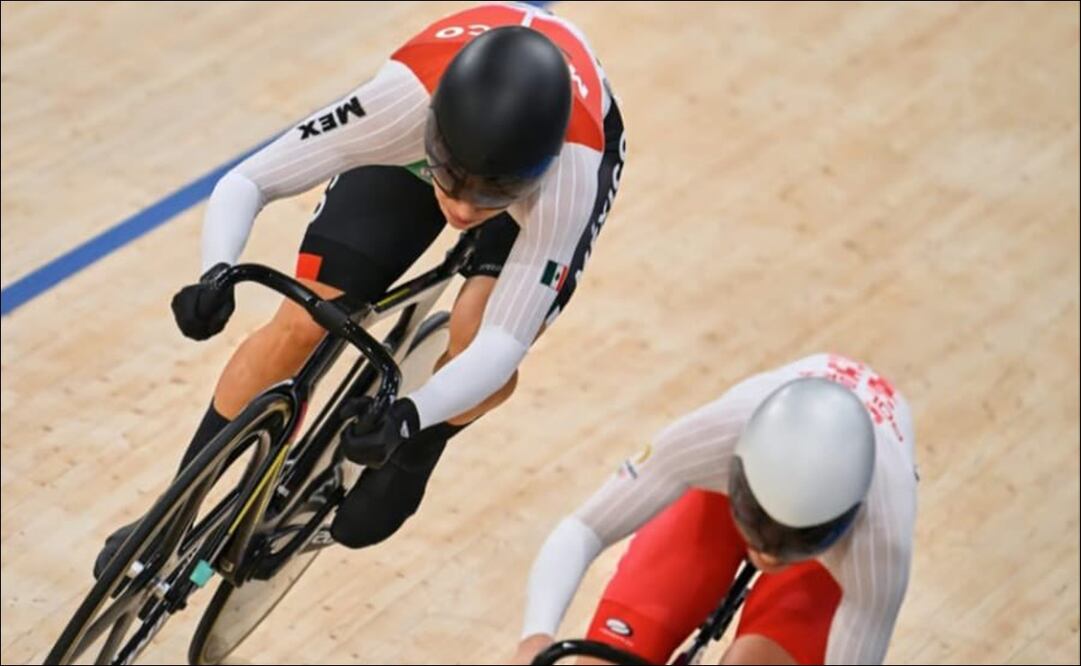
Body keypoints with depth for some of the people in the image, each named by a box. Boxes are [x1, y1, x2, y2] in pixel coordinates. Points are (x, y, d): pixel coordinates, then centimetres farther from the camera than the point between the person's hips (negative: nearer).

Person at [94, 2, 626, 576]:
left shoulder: (568, 173, -44)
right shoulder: (403, 102, -42)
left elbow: (501, 344, -42)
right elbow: (243, 184, -34)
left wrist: (408, 418, -59)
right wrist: (215, 274, -54)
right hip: (422, 132, 1)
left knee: (478, 338, -27)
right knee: (301, 325, -10)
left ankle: (412, 460, 7)